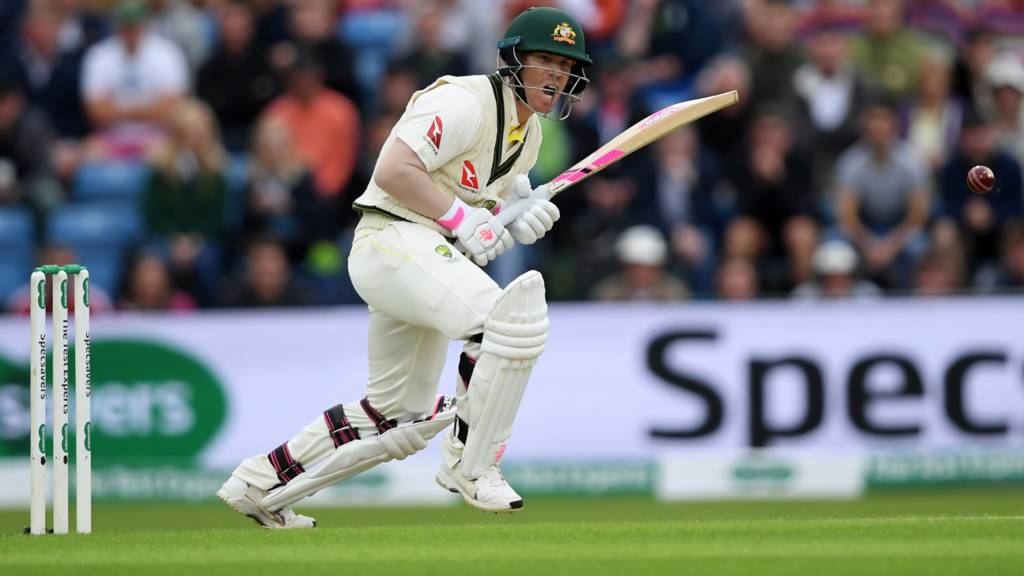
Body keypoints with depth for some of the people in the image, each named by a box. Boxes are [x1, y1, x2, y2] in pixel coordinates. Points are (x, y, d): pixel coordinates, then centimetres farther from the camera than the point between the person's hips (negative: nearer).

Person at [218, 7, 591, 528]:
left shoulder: (529, 133, 16)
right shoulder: (466, 103, -14)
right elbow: (393, 171, -22)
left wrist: (522, 216, -1)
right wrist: (463, 219, -20)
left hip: (426, 258, 11)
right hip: (392, 242, -11)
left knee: (400, 419, 17)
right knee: (513, 313, -30)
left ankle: (260, 483, 26)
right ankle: (469, 465, -19)